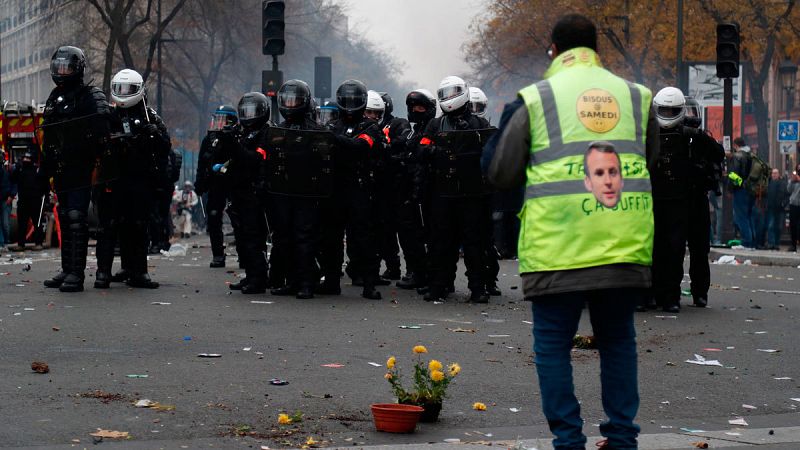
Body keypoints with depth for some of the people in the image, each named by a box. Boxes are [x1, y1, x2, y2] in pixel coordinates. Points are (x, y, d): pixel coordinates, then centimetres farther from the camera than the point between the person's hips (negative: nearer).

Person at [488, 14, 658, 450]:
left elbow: (501, 175, 5)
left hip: (558, 246, -3)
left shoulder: (534, 100, 1)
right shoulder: (636, 96, 11)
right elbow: (651, 161, 25)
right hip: (625, 246, 3)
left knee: (553, 344, 6)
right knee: (617, 340, 15)